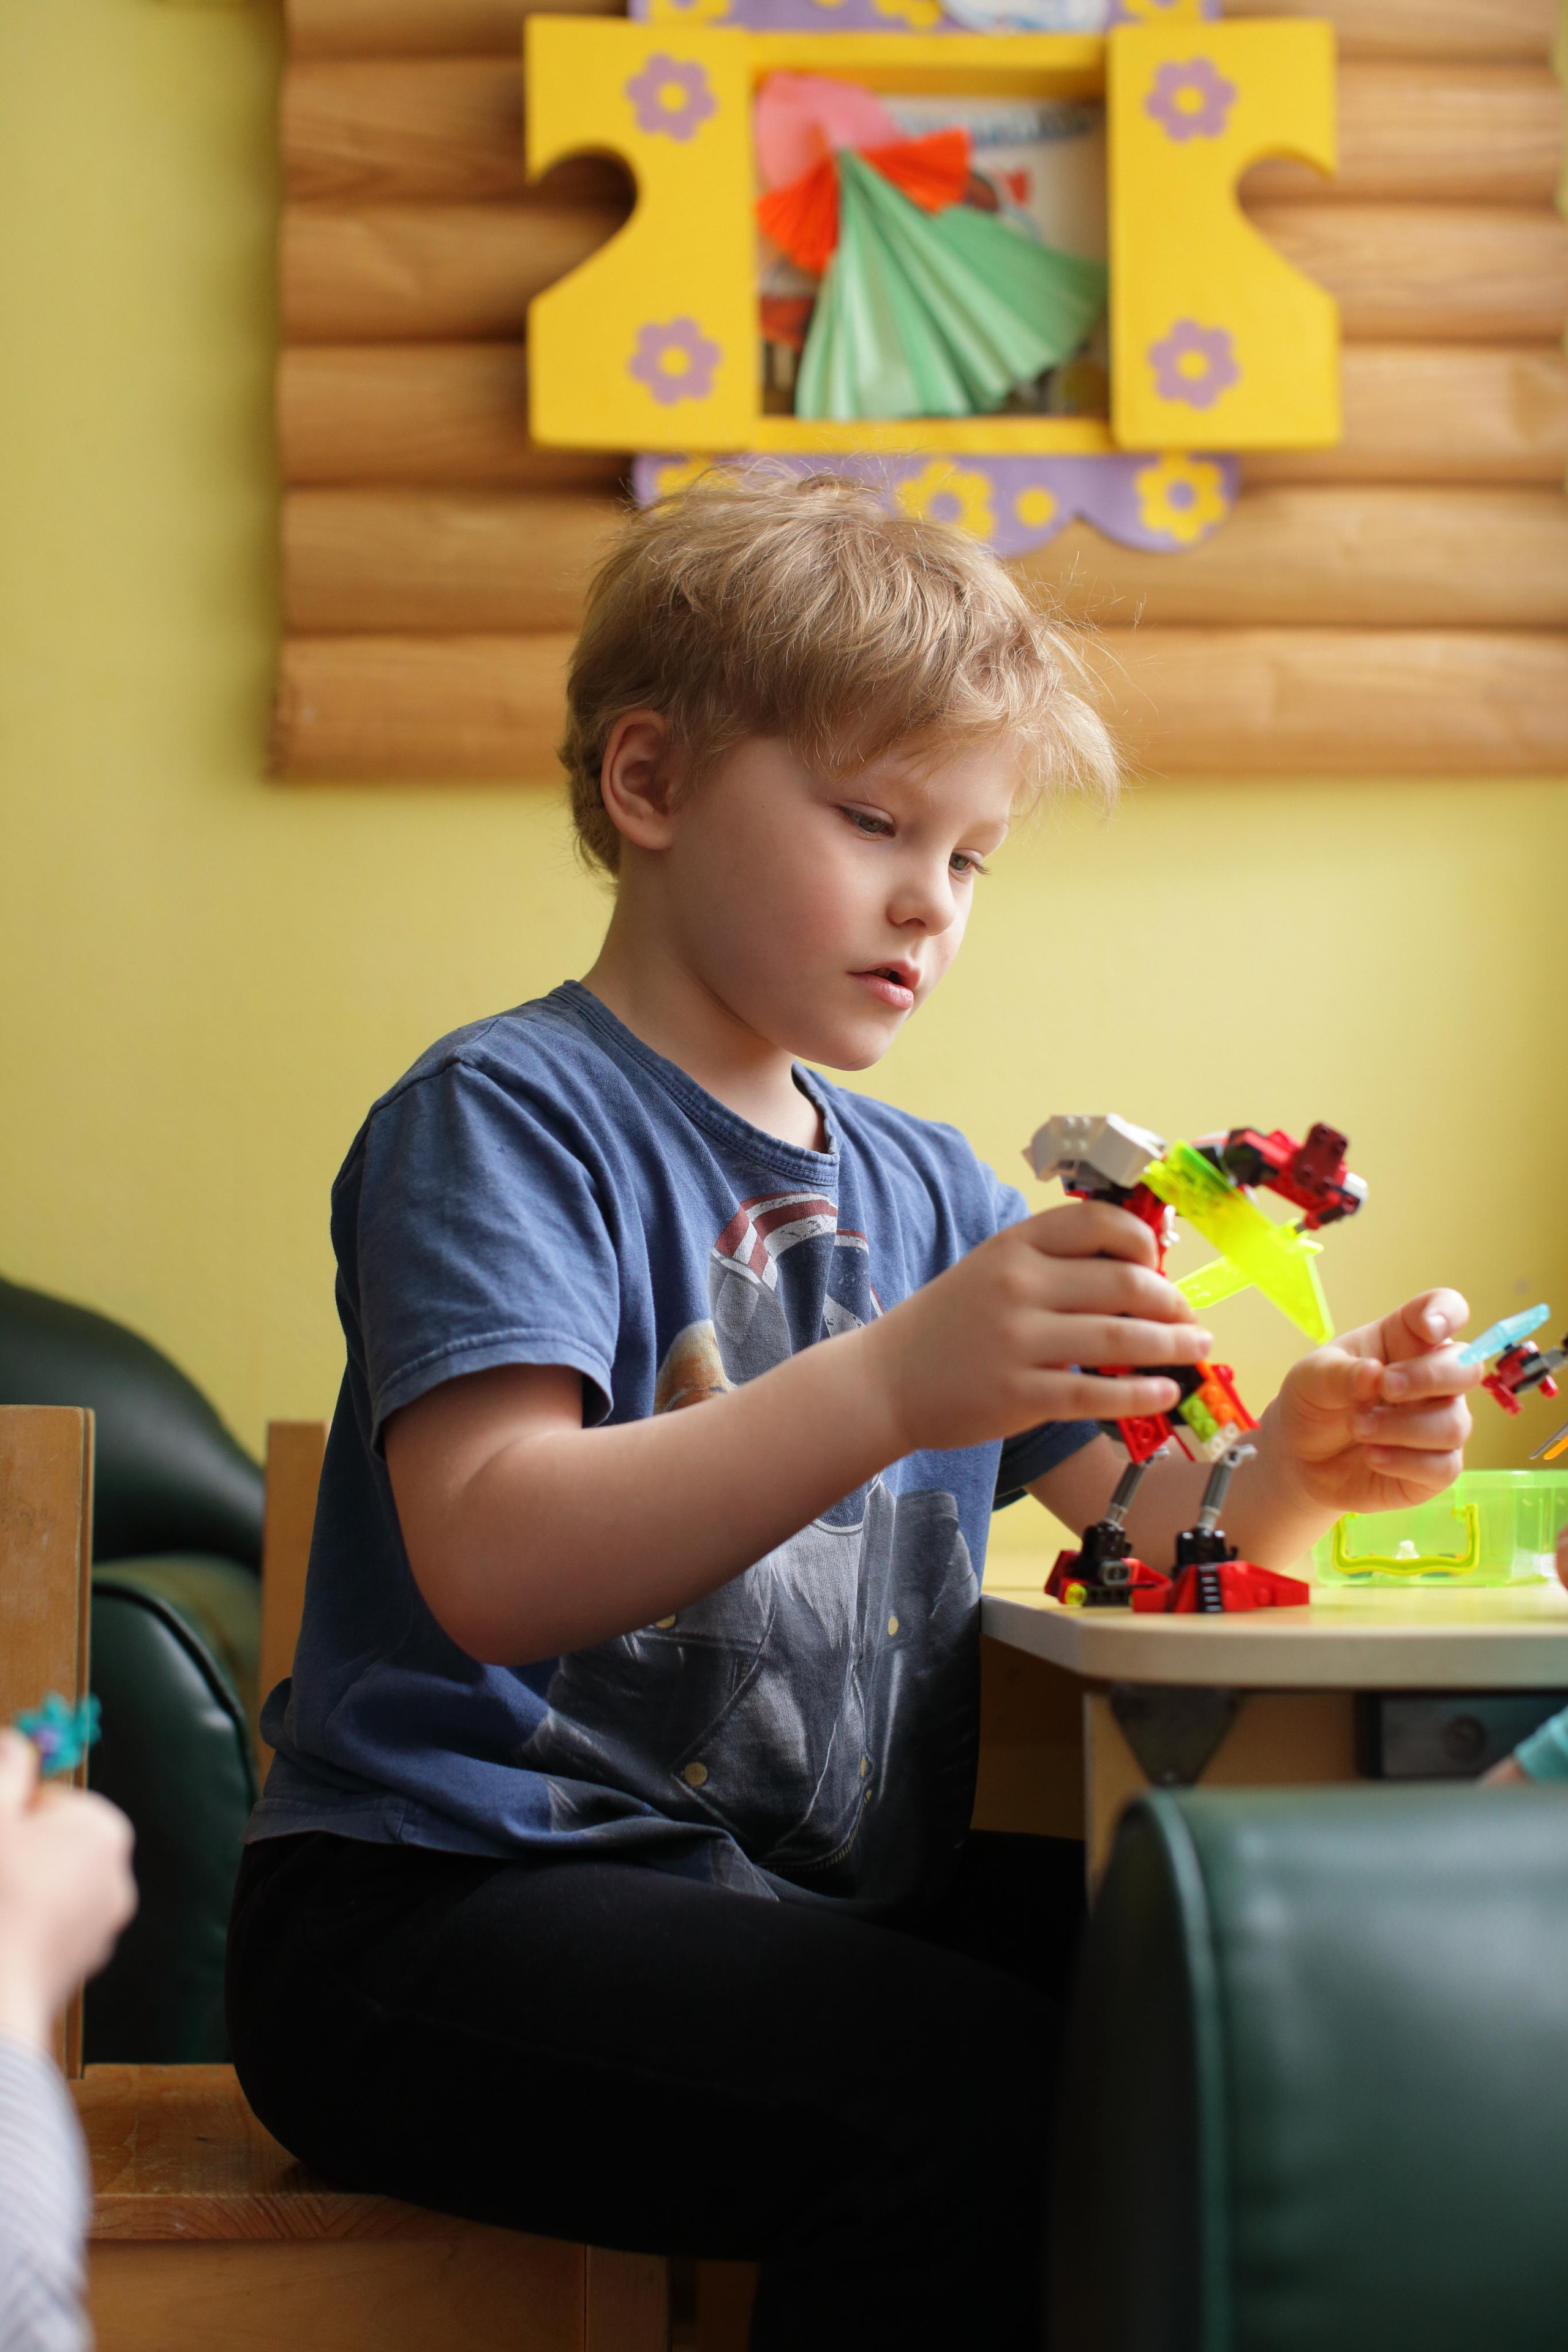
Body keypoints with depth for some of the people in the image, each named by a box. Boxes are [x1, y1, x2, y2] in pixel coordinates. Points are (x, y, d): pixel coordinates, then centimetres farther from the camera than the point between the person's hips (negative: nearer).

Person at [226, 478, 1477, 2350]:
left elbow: (1133, 1519, 12)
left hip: (817, 1895, 7)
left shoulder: (924, 1189, 18)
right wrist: (889, 1386, -34)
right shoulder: (500, 1118, -7)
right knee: (976, 2104, -29)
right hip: (448, 1913, -7)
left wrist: (1294, 1468, -10)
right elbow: (497, 1565, -23)